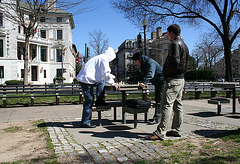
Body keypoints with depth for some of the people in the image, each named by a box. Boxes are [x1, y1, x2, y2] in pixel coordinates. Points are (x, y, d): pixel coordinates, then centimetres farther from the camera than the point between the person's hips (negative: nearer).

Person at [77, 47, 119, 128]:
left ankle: (100, 100, 15)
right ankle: (85, 122, 0)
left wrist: (112, 77, 45)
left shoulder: (100, 57, 23)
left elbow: (104, 72, 37)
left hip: (85, 78, 9)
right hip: (86, 79, -9)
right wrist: (113, 83, -4)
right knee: (89, 100, -6)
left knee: (101, 81, 22)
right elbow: (105, 74, -13)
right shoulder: (104, 59, -7)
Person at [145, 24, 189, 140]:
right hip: (181, 78, 10)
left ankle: (160, 133, -10)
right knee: (178, 105, 12)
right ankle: (176, 130, 20)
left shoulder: (175, 44, -12)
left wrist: (165, 72, -11)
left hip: (173, 79, -10)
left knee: (166, 105, -11)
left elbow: (174, 61, -25)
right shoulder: (184, 45, 19)